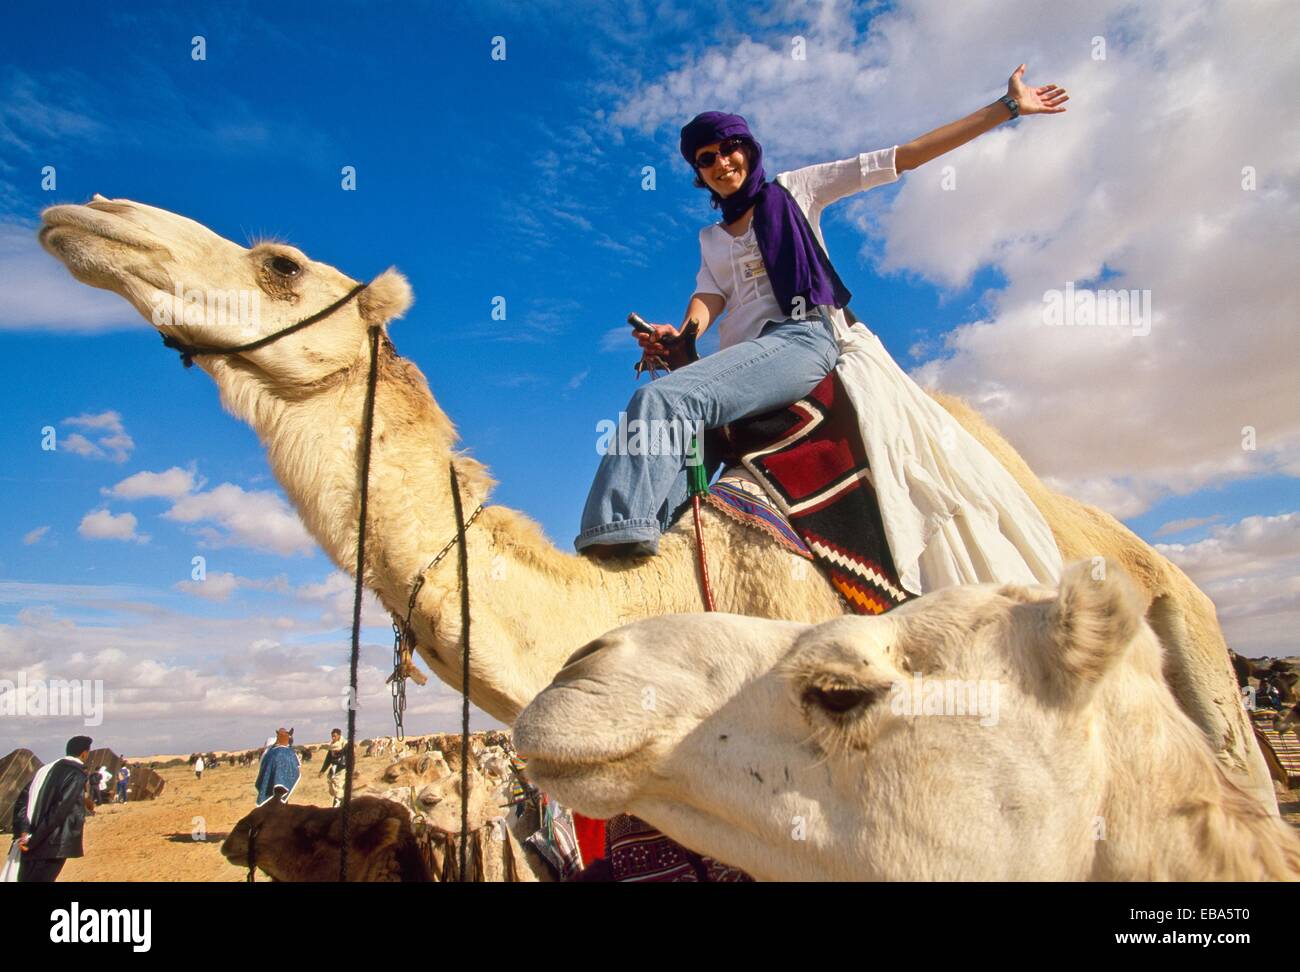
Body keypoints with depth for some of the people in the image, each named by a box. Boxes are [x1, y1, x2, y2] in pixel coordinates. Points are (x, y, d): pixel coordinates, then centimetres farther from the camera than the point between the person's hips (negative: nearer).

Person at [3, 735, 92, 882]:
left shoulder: (46, 769, 10)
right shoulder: (77, 775, -13)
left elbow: (21, 800, 6)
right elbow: (60, 810, -21)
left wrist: (23, 832, -1)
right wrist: (32, 841, -14)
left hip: (31, 844, 7)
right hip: (52, 847, -7)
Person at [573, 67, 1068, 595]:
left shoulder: (794, 190, 16)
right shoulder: (710, 238, 28)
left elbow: (908, 155, 14)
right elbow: (709, 296, 9)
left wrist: (1006, 107, 12)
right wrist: (683, 333, -16)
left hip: (804, 338, -6)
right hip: (744, 354, 6)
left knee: (660, 399, -31)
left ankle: (622, 535, -45)